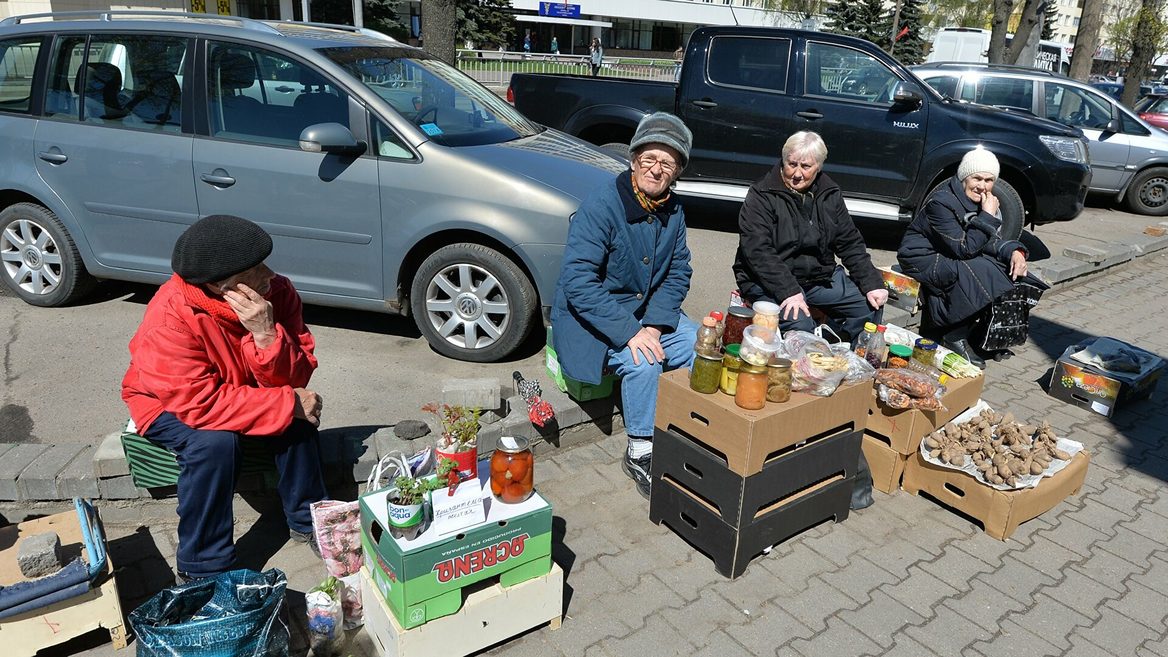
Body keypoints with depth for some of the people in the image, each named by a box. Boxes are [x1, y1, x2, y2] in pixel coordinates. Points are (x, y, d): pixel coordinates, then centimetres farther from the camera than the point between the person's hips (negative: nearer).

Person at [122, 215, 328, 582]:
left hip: (237, 389, 4)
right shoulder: (172, 316, -34)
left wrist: (266, 334, -39)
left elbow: (293, 381, -21)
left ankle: (306, 521, -1)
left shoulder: (277, 291, -21)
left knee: (300, 415, -22)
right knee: (215, 441, -32)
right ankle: (203, 569, -14)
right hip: (168, 404, -4)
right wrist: (288, 403, -34)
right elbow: (201, 404, -35)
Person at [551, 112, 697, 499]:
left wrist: (654, 324, -14)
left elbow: (678, 274, 5)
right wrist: (629, 332, -31)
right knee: (643, 363, -29)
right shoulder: (600, 206, -21)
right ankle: (640, 452, -8)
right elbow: (578, 282, -26)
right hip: (591, 317, -6)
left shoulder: (673, 212, 1)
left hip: (649, 311, 7)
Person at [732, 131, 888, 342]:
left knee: (872, 306, -4)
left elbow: (851, 243, 13)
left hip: (821, 276, 6)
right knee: (799, 324, -31)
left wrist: (872, 283, 0)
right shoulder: (762, 196, -10)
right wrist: (788, 291, -29)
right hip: (770, 281, -6)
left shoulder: (830, 194, 9)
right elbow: (757, 250, -20)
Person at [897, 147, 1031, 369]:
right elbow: (964, 249, -27)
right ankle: (955, 335, -16)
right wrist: (988, 217, -27)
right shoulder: (941, 202, -24)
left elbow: (992, 241, 1)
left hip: (955, 258, 8)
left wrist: (1015, 251, -18)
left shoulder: (984, 200, 0)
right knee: (976, 273, -32)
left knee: (1009, 269, -11)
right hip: (922, 259, -8)